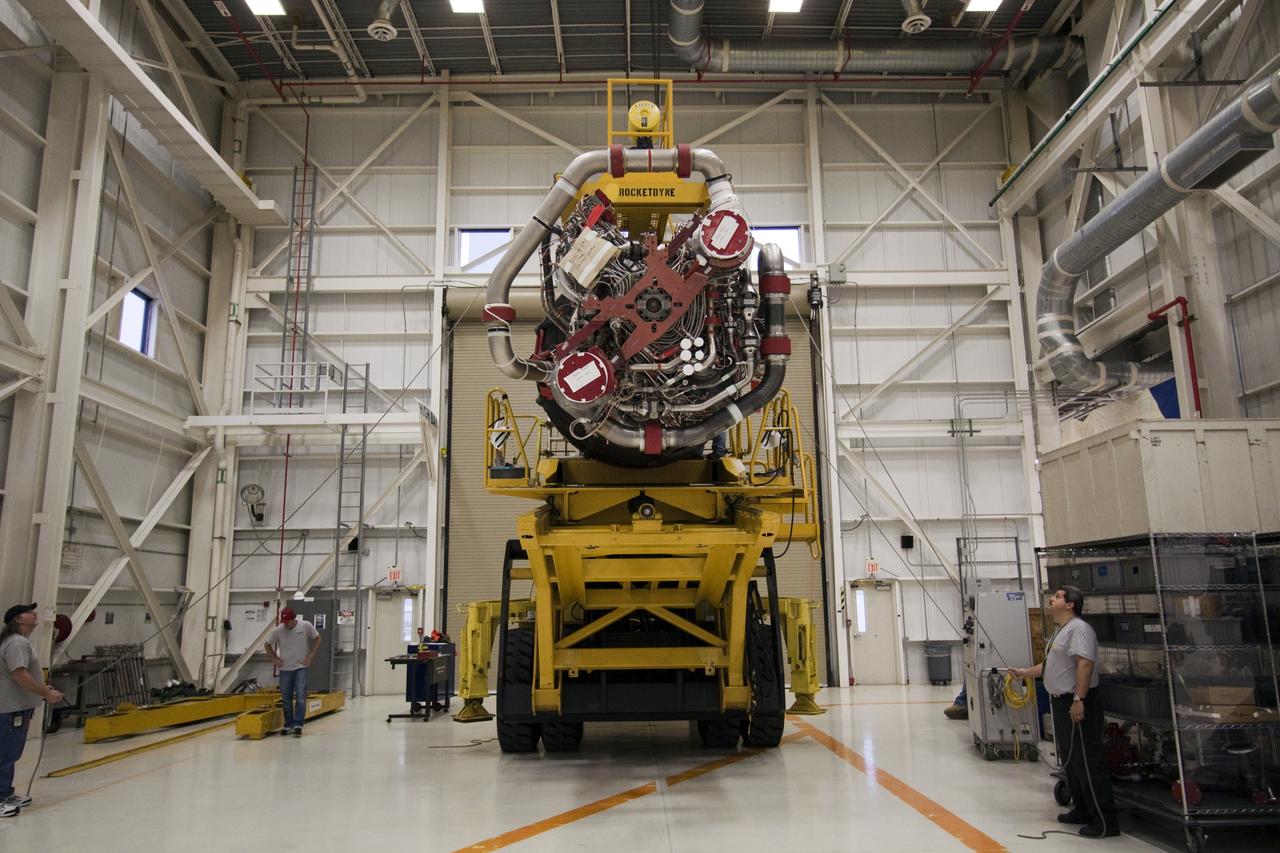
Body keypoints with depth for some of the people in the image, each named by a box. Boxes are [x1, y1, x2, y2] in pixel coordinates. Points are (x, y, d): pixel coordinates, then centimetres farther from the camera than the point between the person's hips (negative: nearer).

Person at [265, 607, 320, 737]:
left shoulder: (306, 626, -10)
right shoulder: (278, 630, -8)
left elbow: (317, 639, 3)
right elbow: (268, 644, 9)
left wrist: (310, 656, -3)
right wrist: (274, 658, 2)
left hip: (301, 667, -2)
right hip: (285, 668, 2)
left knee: (300, 696, -10)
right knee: (286, 699, 8)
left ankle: (298, 725, -7)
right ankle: (288, 725, 19)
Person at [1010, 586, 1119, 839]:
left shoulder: (1079, 629, -16)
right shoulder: (1060, 630, 17)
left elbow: (1085, 663, -26)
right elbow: (1051, 665, 26)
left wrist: (1079, 700, -29)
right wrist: (1026, 672, 25)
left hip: (1077, 705, -11)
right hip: (1061, 703, 11)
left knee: (1087, 762, -6)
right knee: (1070, 761, 18)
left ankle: (1105, 820, 0)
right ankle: (1082, 810, 29)